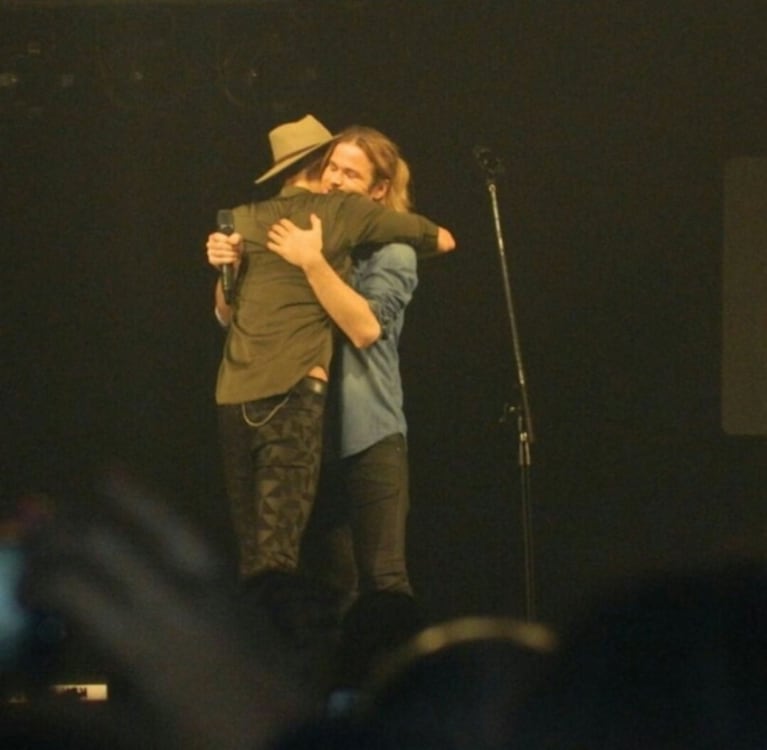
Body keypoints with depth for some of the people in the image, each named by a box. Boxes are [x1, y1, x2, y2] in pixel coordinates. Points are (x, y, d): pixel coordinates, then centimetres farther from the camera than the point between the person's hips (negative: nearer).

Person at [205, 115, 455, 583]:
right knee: (278, 553, -11)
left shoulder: (243, 221, 15)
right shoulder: (344, 211, 6)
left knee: (253, 553, 10)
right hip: (292, 394, -4)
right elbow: (443, 241, 17)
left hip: (233, 398, 4)